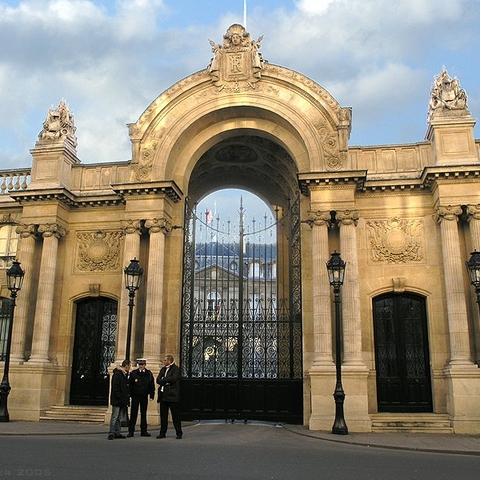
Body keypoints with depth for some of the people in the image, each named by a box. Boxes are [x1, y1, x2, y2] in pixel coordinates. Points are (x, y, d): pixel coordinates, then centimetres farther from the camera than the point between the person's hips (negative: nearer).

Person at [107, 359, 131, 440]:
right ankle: (111, 433, -2)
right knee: (115, 417, -6)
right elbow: (115, 387, -20)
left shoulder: (125, 375, 14)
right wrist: (119, 397, -20)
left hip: (122, 400, 9)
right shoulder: (117, 374, -15)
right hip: (117, 400, -9)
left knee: (119, 417, 12)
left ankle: (117, 433, 17)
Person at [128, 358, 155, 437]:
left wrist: (152, 395, 1)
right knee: (133, 414, 0)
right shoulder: (133, 373, -1)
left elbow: (152, 385, 6)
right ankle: (131, 431, 6)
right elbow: (130, 384, 1)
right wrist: (130, 395, -5)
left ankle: (143, 431, 15)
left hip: (144, 397, 2)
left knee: (143, 414, 8)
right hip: (135, 396, -2)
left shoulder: (149, 374, 3)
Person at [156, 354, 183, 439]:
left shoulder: (176, 369, -5)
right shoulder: (163, 369, 16)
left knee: (175, 415, -1)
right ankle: (162, 433, 18)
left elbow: (174, 379, -20)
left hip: (173, 396, -6)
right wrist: (167, 381, -11)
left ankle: (179, 433, 7)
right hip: (163, 395, 6)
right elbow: (158, 380, 7)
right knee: (163, 415, 10)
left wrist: (163, 380, -8)